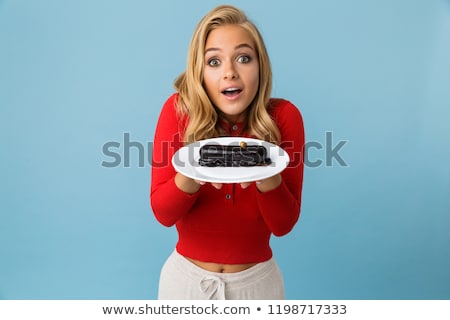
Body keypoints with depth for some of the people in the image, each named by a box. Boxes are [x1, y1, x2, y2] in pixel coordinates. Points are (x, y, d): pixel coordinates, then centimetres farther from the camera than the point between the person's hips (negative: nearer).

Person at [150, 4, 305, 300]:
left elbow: (284, 223, -14)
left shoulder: (284, 116, -13)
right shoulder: (179, 109, -14)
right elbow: (163, 213, -13)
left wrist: (267, 174, -32)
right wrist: (191, 172, -32)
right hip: (186, 277, 0)